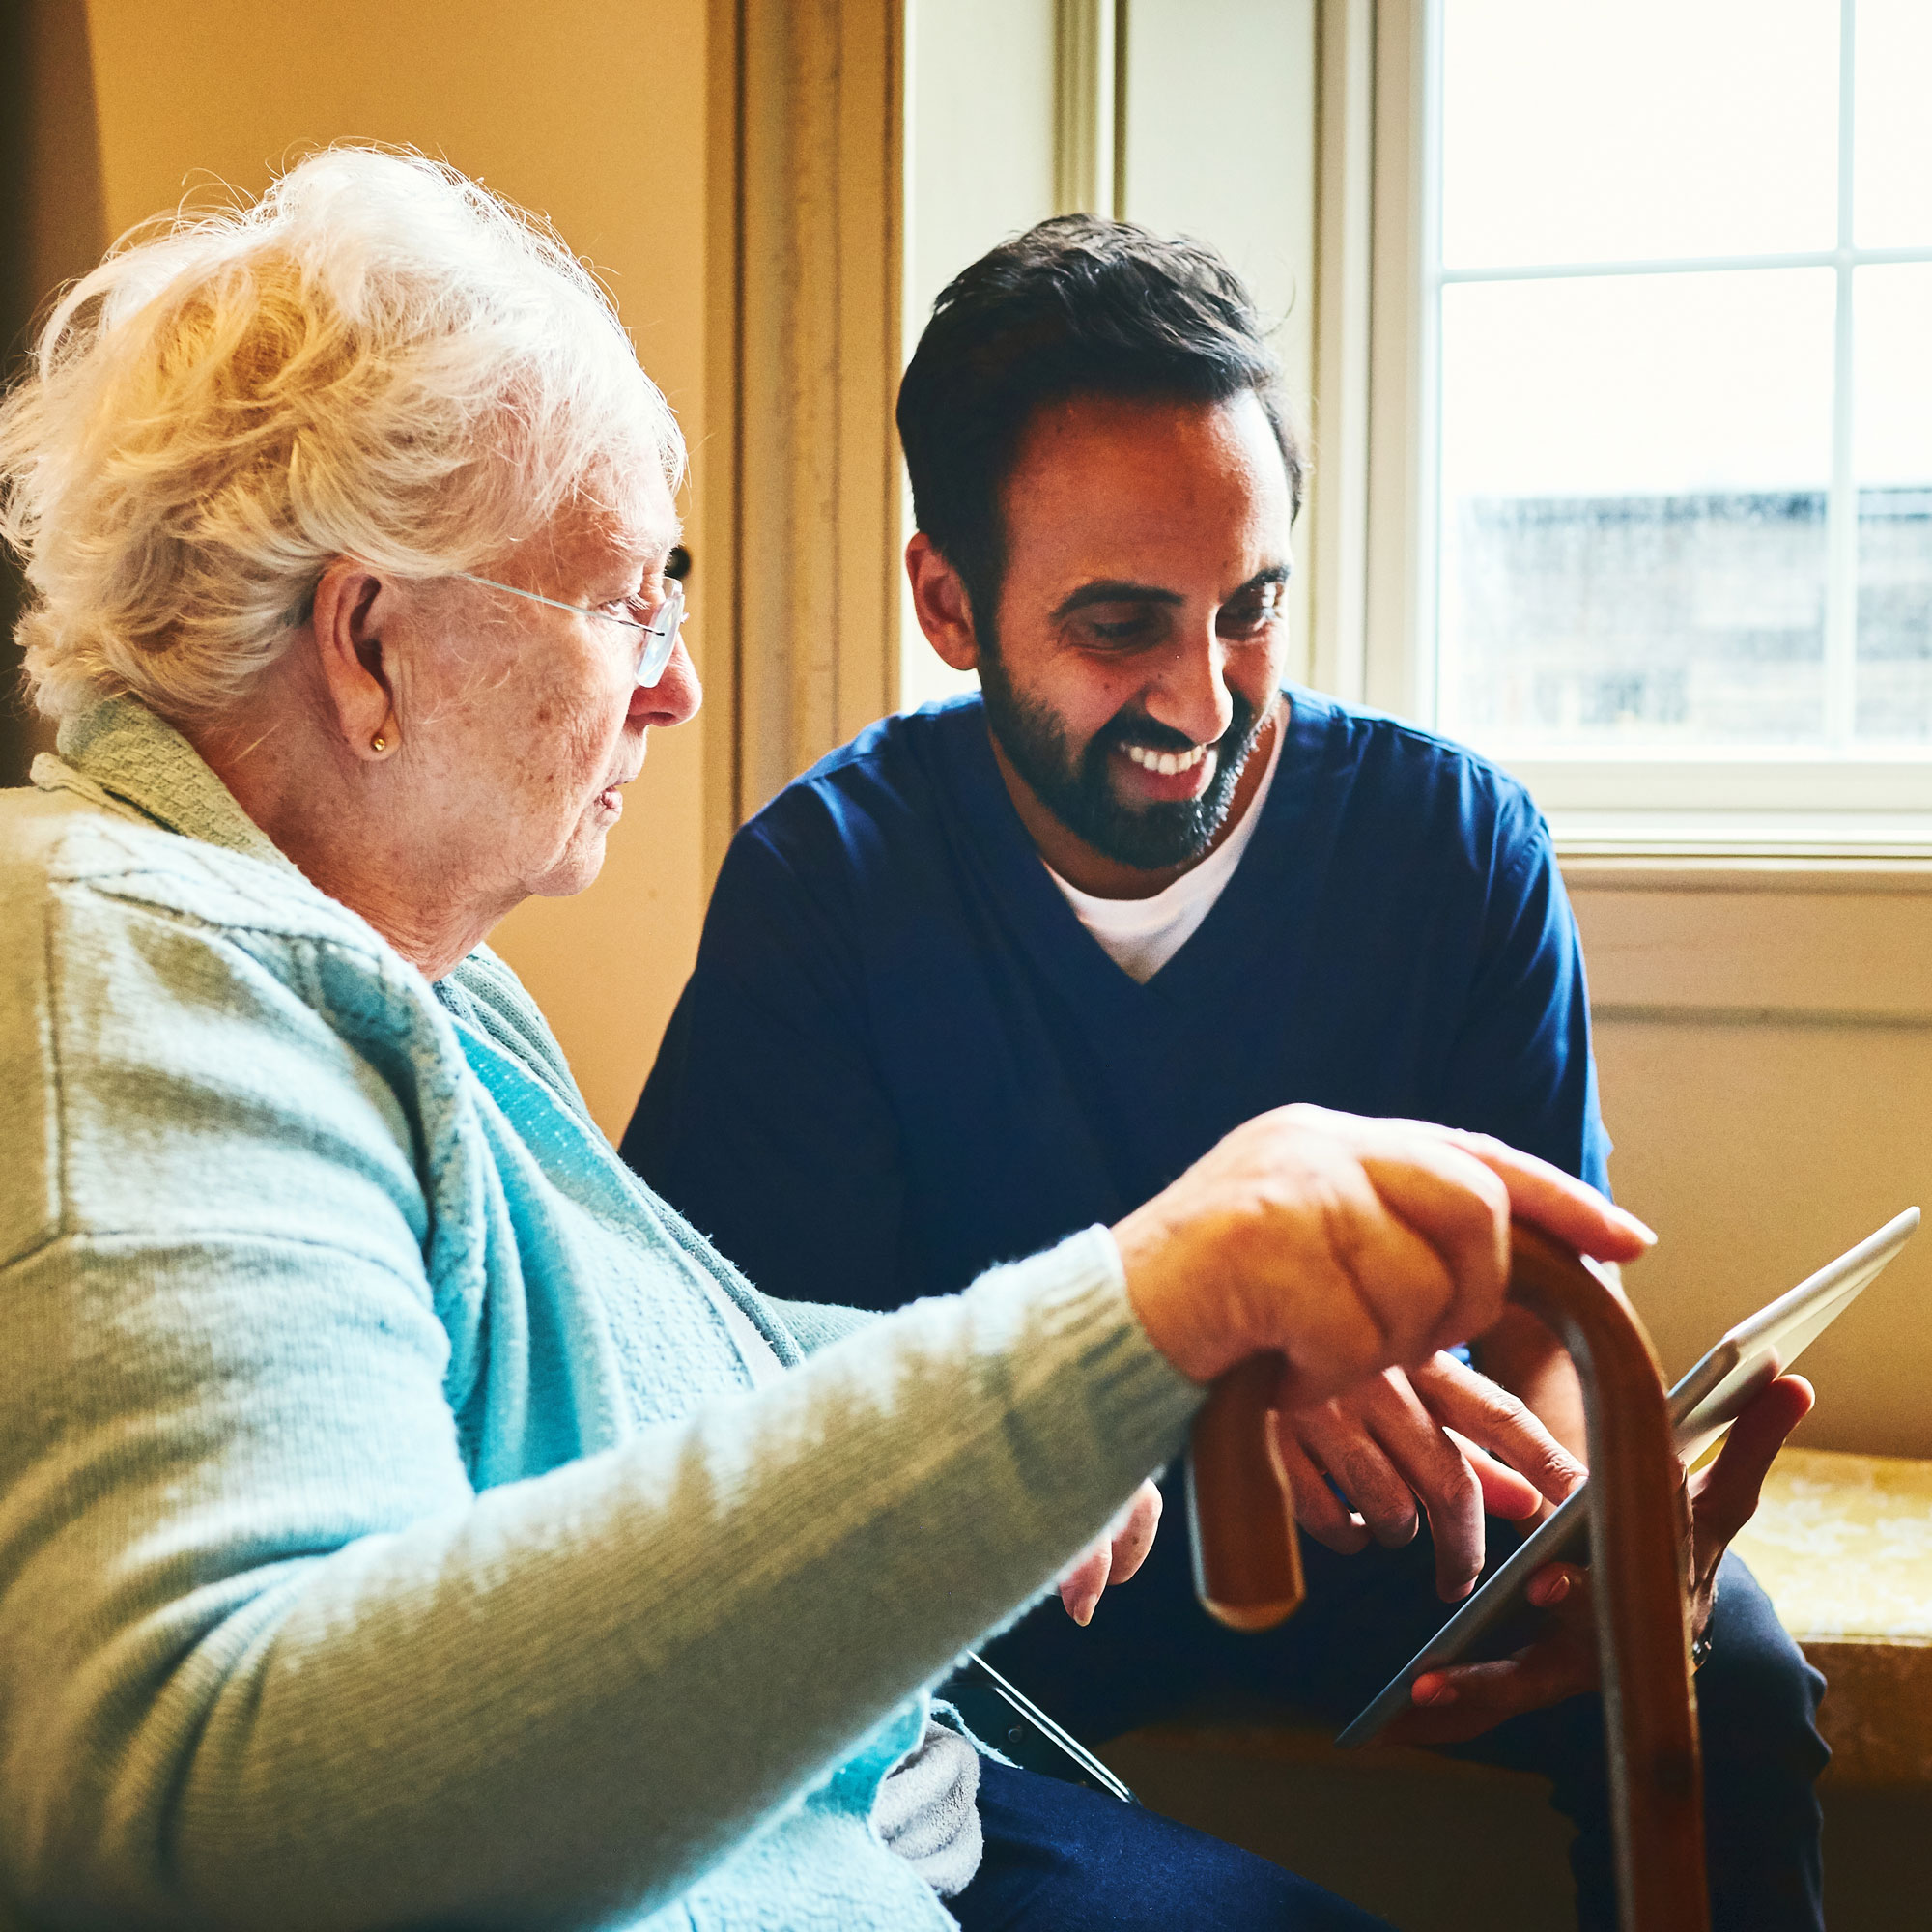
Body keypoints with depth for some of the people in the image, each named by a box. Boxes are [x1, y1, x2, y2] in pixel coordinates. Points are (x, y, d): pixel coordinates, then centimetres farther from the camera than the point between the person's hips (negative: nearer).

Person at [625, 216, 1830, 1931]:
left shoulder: (1459, 842, -6)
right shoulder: (829, 877, -12)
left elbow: (1529, 1310, -6)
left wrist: (1559, 1545, -30)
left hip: (1377, 1543, 2)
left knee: (1721, 1665, -25)